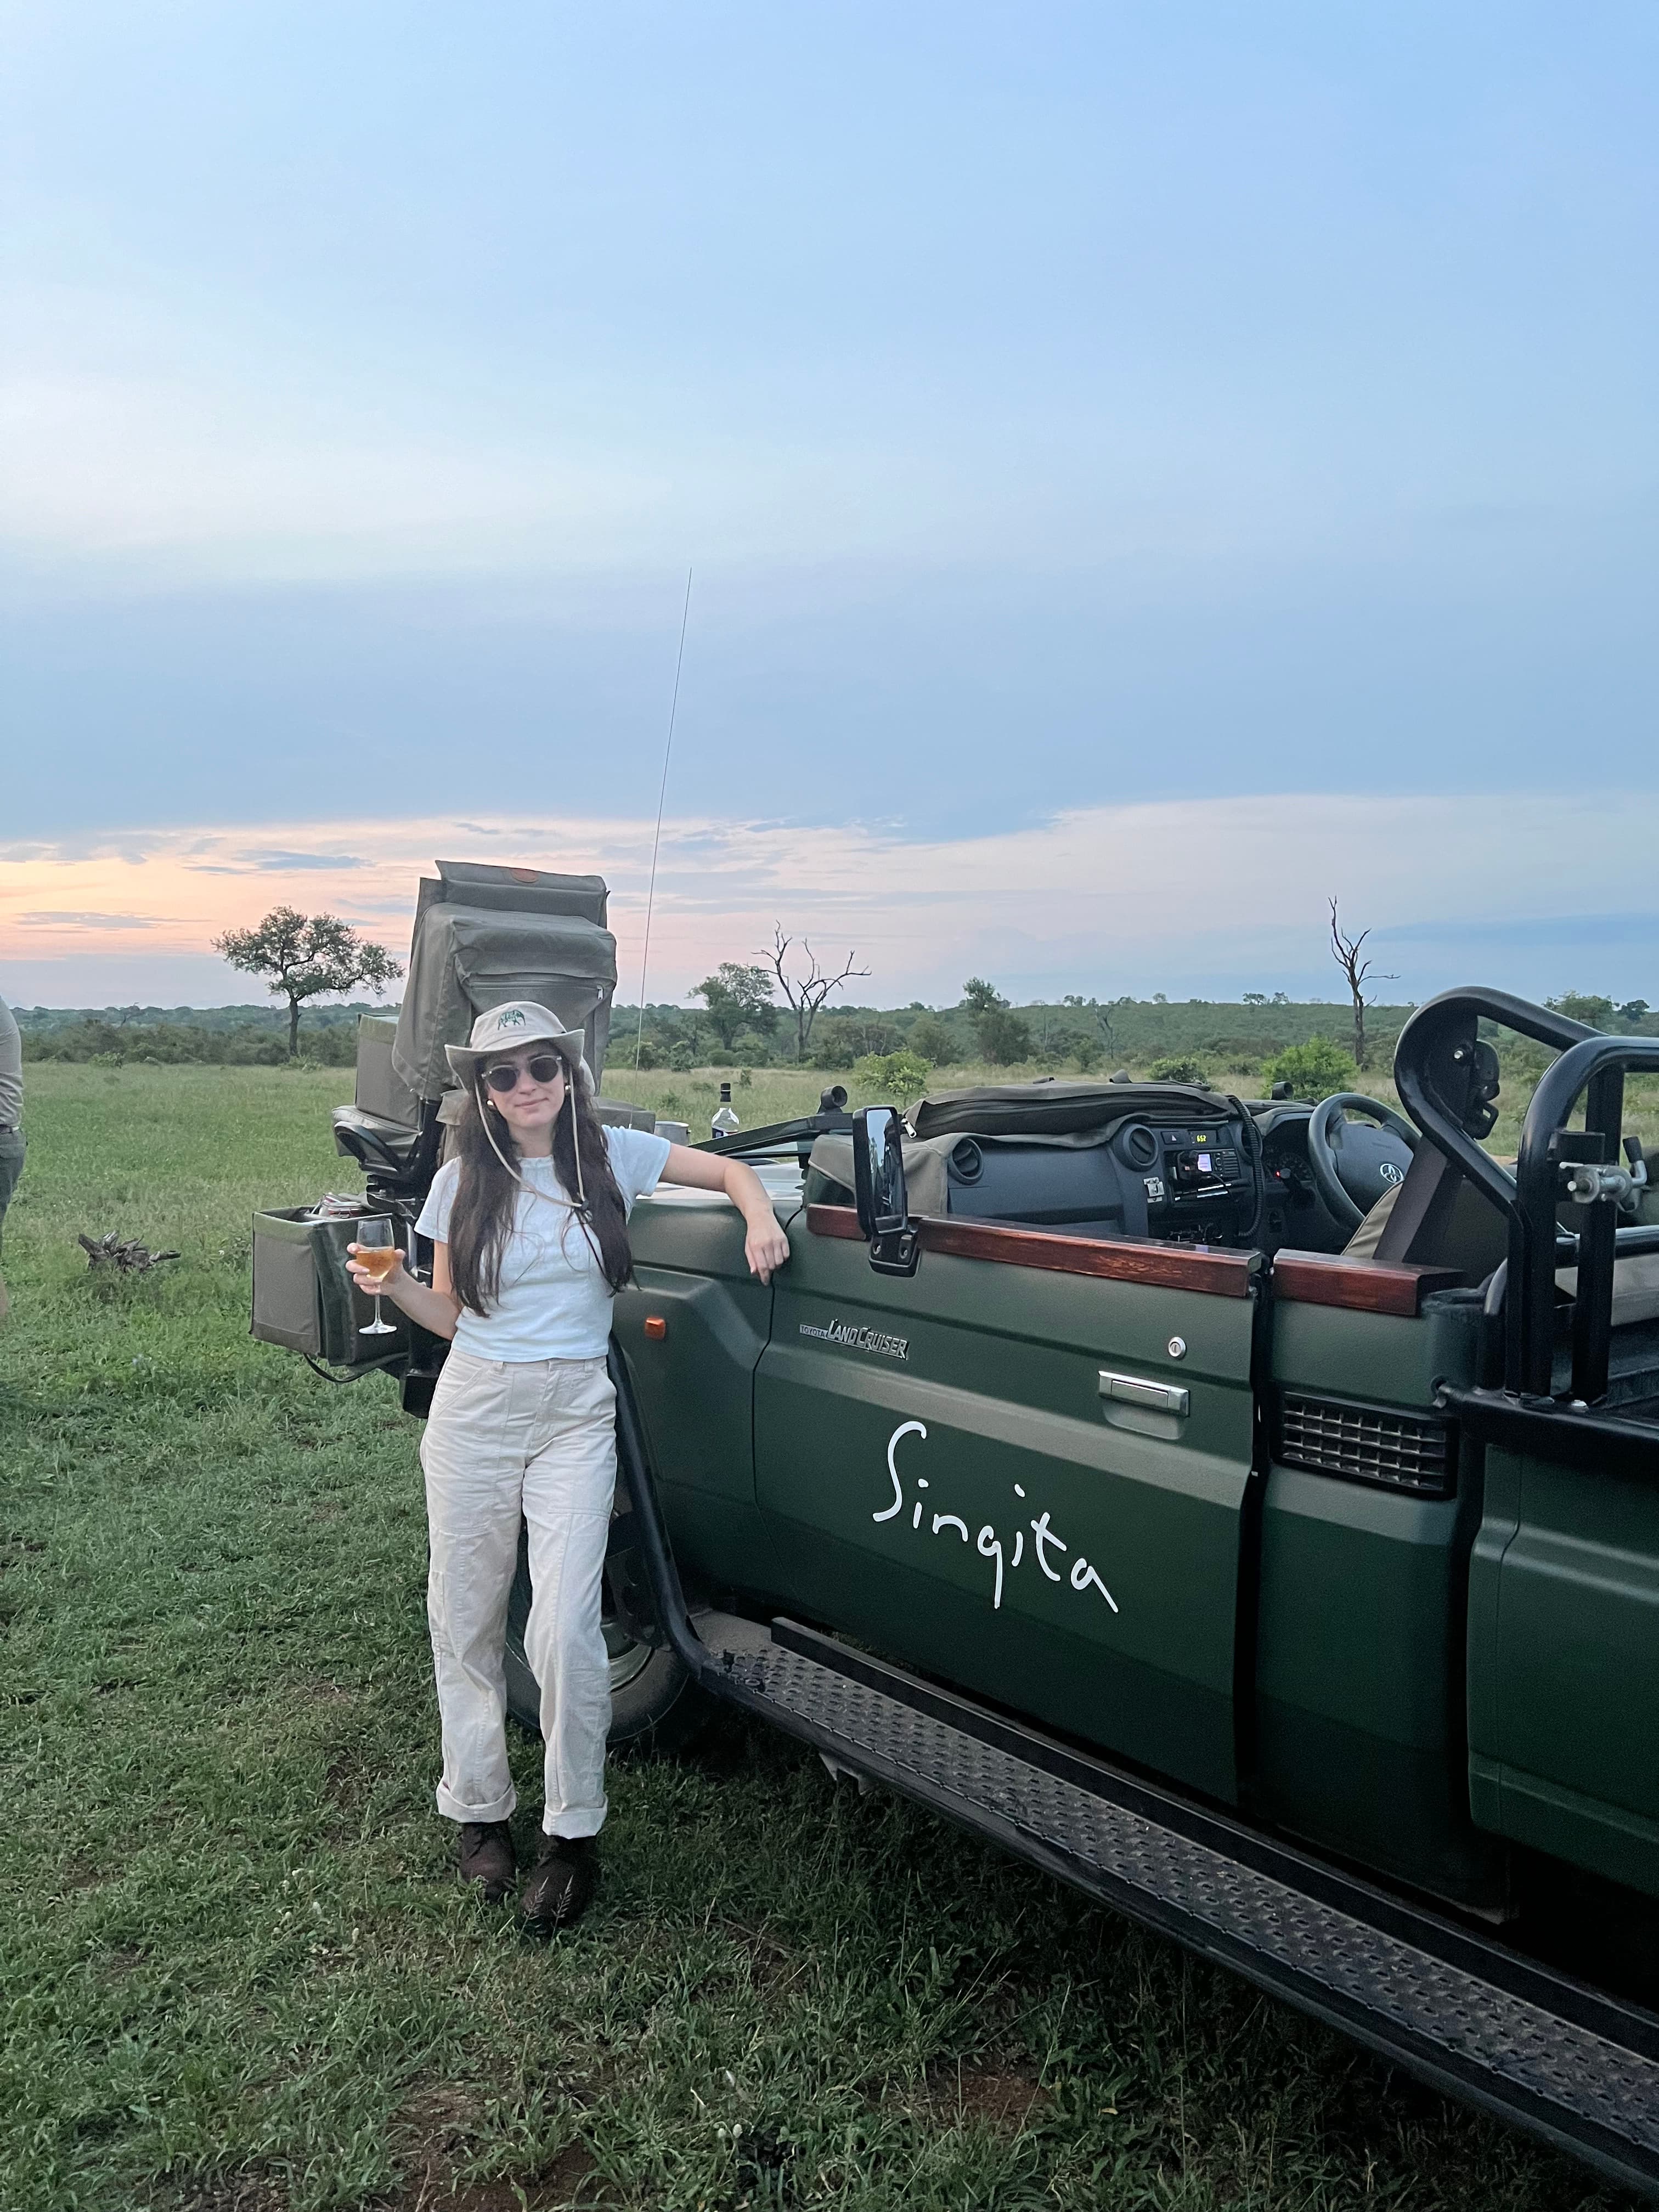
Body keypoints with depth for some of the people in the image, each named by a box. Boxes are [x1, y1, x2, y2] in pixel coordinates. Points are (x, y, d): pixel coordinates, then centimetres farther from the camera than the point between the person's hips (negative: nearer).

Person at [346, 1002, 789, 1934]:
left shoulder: (612, 1156, -1)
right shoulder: (463, 1183, 1)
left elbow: (730, 1169, 9)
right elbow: (450, 1315, 7)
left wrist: (761, 1217, -11)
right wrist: (394, 1287, -13)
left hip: (577, 1416, -1)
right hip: (475, 1411, 2)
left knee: (564, 1628, -8)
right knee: (467, 1622, 8)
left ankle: (575, 1835, 9)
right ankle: (481, 1812, 27)